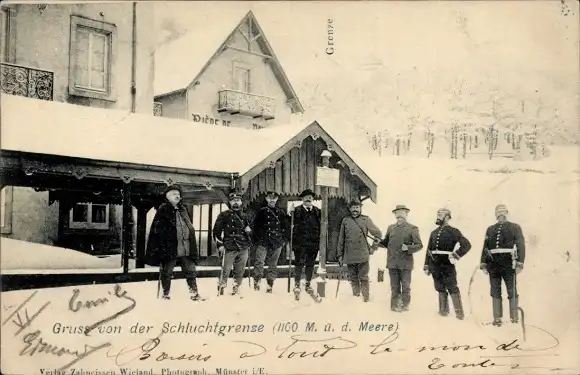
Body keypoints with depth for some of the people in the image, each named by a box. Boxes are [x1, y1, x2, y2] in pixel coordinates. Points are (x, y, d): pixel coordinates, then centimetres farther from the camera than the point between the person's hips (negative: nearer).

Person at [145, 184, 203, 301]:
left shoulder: (183, 210, 17)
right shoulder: (163, 210, -4)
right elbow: (156, 229, -9)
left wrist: (192, 246, 16)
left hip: (186, 248, 6)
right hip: (169, 247, -6)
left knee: (190, 270, 7)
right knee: (167, 272, 5)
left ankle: (194, 293, 13)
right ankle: (166, 294, 16)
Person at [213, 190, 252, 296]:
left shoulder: (244, 216, 17)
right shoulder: (224, 215, 1)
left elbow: (249, 230, 30)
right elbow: (216, 231, 0)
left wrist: (249, 230, 7)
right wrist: (220, 245, -7)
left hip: (243, 249, 4)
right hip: (229, 248, -4)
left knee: (240, 271, 7)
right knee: (226, 270, -7)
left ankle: (236, 289, 18)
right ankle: (221, 288, 6)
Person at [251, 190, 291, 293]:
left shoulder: (281, 212, 12)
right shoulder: (261, 211, 6)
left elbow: (286, 226, 17)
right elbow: (255, 226, 4)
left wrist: (285, 238, 8)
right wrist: (256, 238, -3)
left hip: (277, 242, 2)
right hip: (263, 241, -2)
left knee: (273, 265, 7)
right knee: (259, 262, -16)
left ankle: (270, 284, 14)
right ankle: (257, 281, -6)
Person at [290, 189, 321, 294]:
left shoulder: (317, 211, 9)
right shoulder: (297, 210, -1)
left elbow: (321, 226, 13)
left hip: (313, 242, 3)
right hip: (300, 242, -3)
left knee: (310, 264, 11)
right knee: (299, 264, -2)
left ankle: (308, 284, 23)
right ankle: (297, 284, 10)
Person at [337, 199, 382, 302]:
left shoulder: (366, 219, 3)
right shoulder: (345, 221, 9)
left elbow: (378, 234, 7)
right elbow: (341, 239, 12)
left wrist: (373, 248, 3)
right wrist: (340, 255, 10)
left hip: (363, 255, -3)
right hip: (349, 256, 3)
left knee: (364, 278, -4)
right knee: (353, 279, 10)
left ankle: (366, 299, 0)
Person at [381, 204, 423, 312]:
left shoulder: (412, 229, -1)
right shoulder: (391, 228, 11)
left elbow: (419, 245, -3)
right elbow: (386, 242, 18)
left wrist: (408, 248, -19)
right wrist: (379, 242, -2)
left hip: (405, 263, -3)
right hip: (392, 263, 3)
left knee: (405, 287, 6)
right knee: (394, 287, 10)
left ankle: (405, 305, 21)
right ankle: (395, 305, 21)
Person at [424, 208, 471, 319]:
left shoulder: (453, 231, -2)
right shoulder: (434, 233, 15)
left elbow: (467, 244, -9)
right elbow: (429, 250, 16)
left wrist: (456, 254, -17)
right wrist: (427, 265, 13)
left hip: (447, 265, -5)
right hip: (435, 265, 6)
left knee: (453, 289, -5)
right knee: (440, 289, 11)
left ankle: (459, 313, -1)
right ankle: (443, 310, 20)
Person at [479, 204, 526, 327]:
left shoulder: (515, 227, 6)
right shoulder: (490, 229, 16)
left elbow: (521, 246, -2)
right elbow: (485, 247, 14)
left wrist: (520, 263, -11)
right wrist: (483, 264, 6)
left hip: (508, 263, -3)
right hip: (493, 264, 4)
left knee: (512, 292, 0)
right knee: (495, 292, 5)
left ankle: (514, 318, 6)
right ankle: (497, 318, 10)